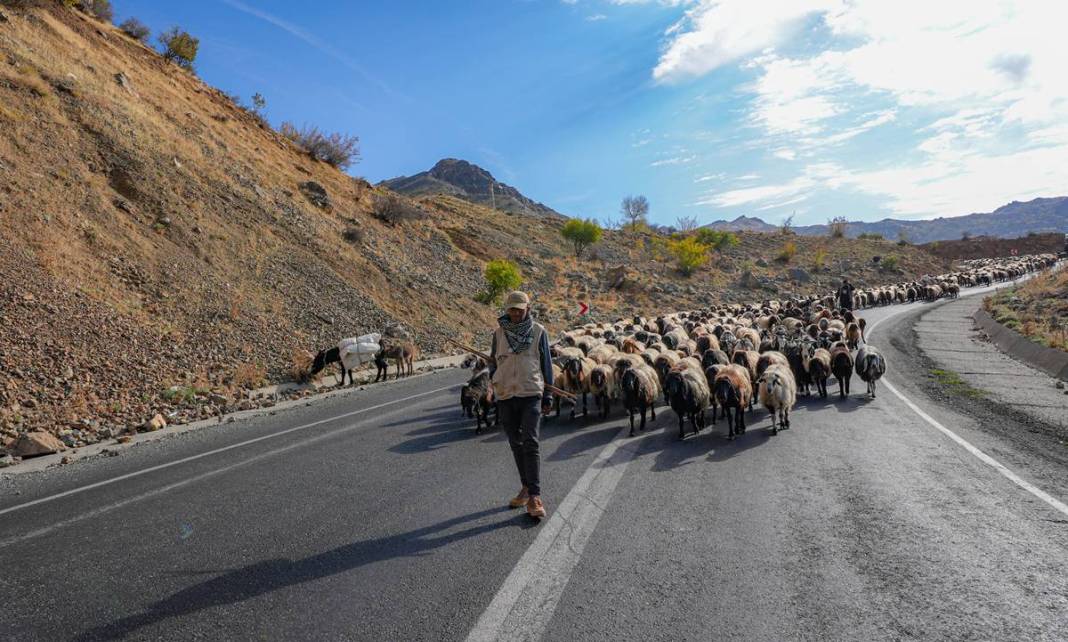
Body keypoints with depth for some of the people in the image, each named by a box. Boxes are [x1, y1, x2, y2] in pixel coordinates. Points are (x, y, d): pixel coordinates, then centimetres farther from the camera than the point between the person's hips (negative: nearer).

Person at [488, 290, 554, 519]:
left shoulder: (539, 331, 0)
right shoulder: (499, 332, 6)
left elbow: (546, 364, 4)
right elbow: (493, 362, 14)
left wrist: (548, 396, 2)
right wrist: (494, 388, 9)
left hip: (531, 394, -3)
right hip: (505, 396, 4)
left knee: (530, 443, -13)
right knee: (516, 444, 12)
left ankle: (534, 496, -12)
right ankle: (526, 487, 26)